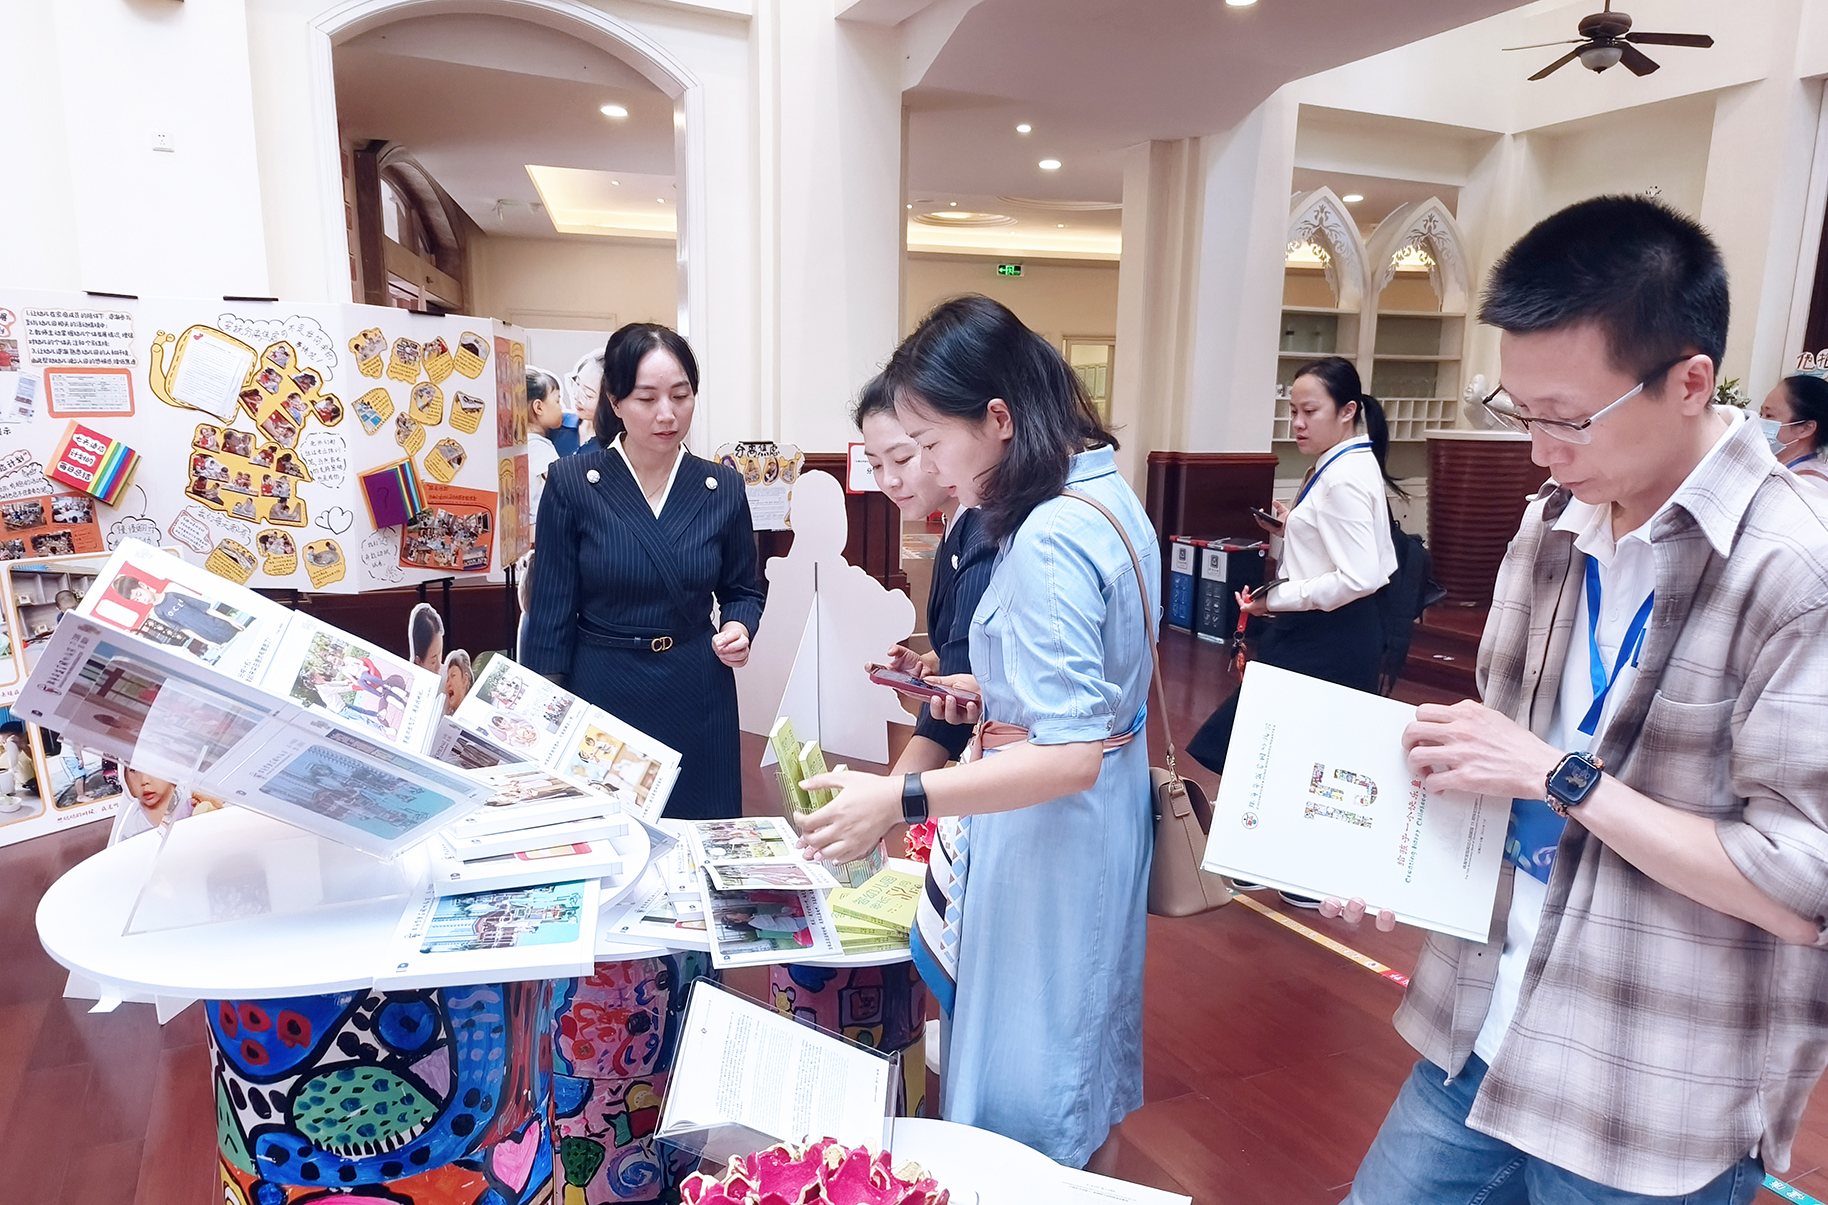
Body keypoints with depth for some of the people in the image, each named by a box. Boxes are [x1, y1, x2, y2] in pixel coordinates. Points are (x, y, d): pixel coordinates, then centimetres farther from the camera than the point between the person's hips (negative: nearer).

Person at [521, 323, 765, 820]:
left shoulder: (723, 488, 0)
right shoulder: (571, 483, -7)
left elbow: (743, 590, 13)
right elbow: (551, 612, -4)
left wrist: (739, 629, -9)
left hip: (698, 700, 2)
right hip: (600, 692, -2)